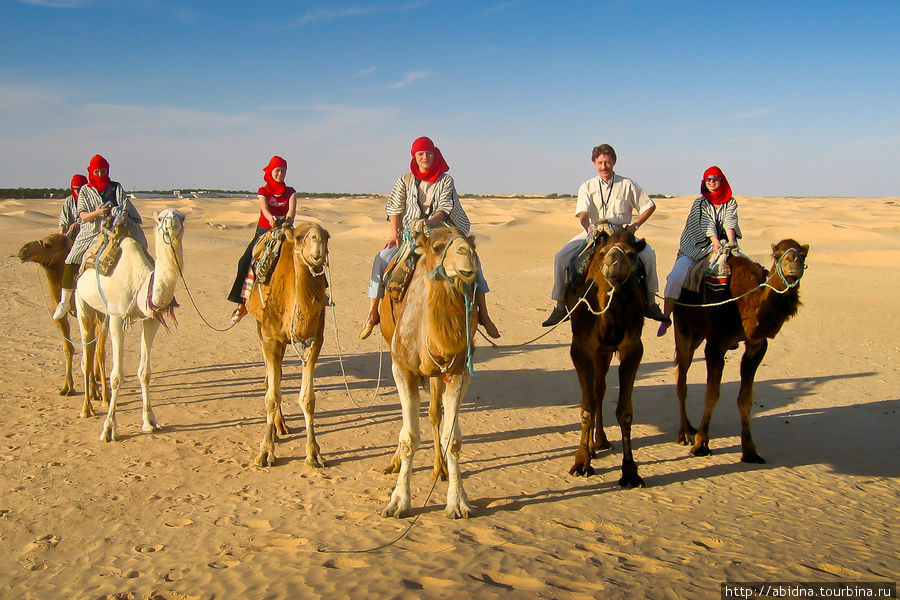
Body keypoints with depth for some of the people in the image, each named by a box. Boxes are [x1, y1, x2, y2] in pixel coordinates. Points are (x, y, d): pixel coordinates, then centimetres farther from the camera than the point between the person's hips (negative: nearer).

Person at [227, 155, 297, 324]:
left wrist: (289, 219, -35)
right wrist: (271, 219, -40)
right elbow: (264, 208, -16)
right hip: (264, 230, -1)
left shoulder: (290, 192, 8)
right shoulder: (263, 192, 4)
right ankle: (241, 303, -7)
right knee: (244, 262, -17)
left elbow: (292, 208, -11)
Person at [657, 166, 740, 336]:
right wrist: (715, 242, -22)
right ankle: (666, 318, -16)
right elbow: (707, 223, -6)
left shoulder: (731, 202, 13)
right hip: (697, 248, -1)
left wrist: (731, 242, -23)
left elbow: (730, 222, -5)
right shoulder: (700, 203, 10)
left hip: (723, 245, 2)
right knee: (677, 275, -24)